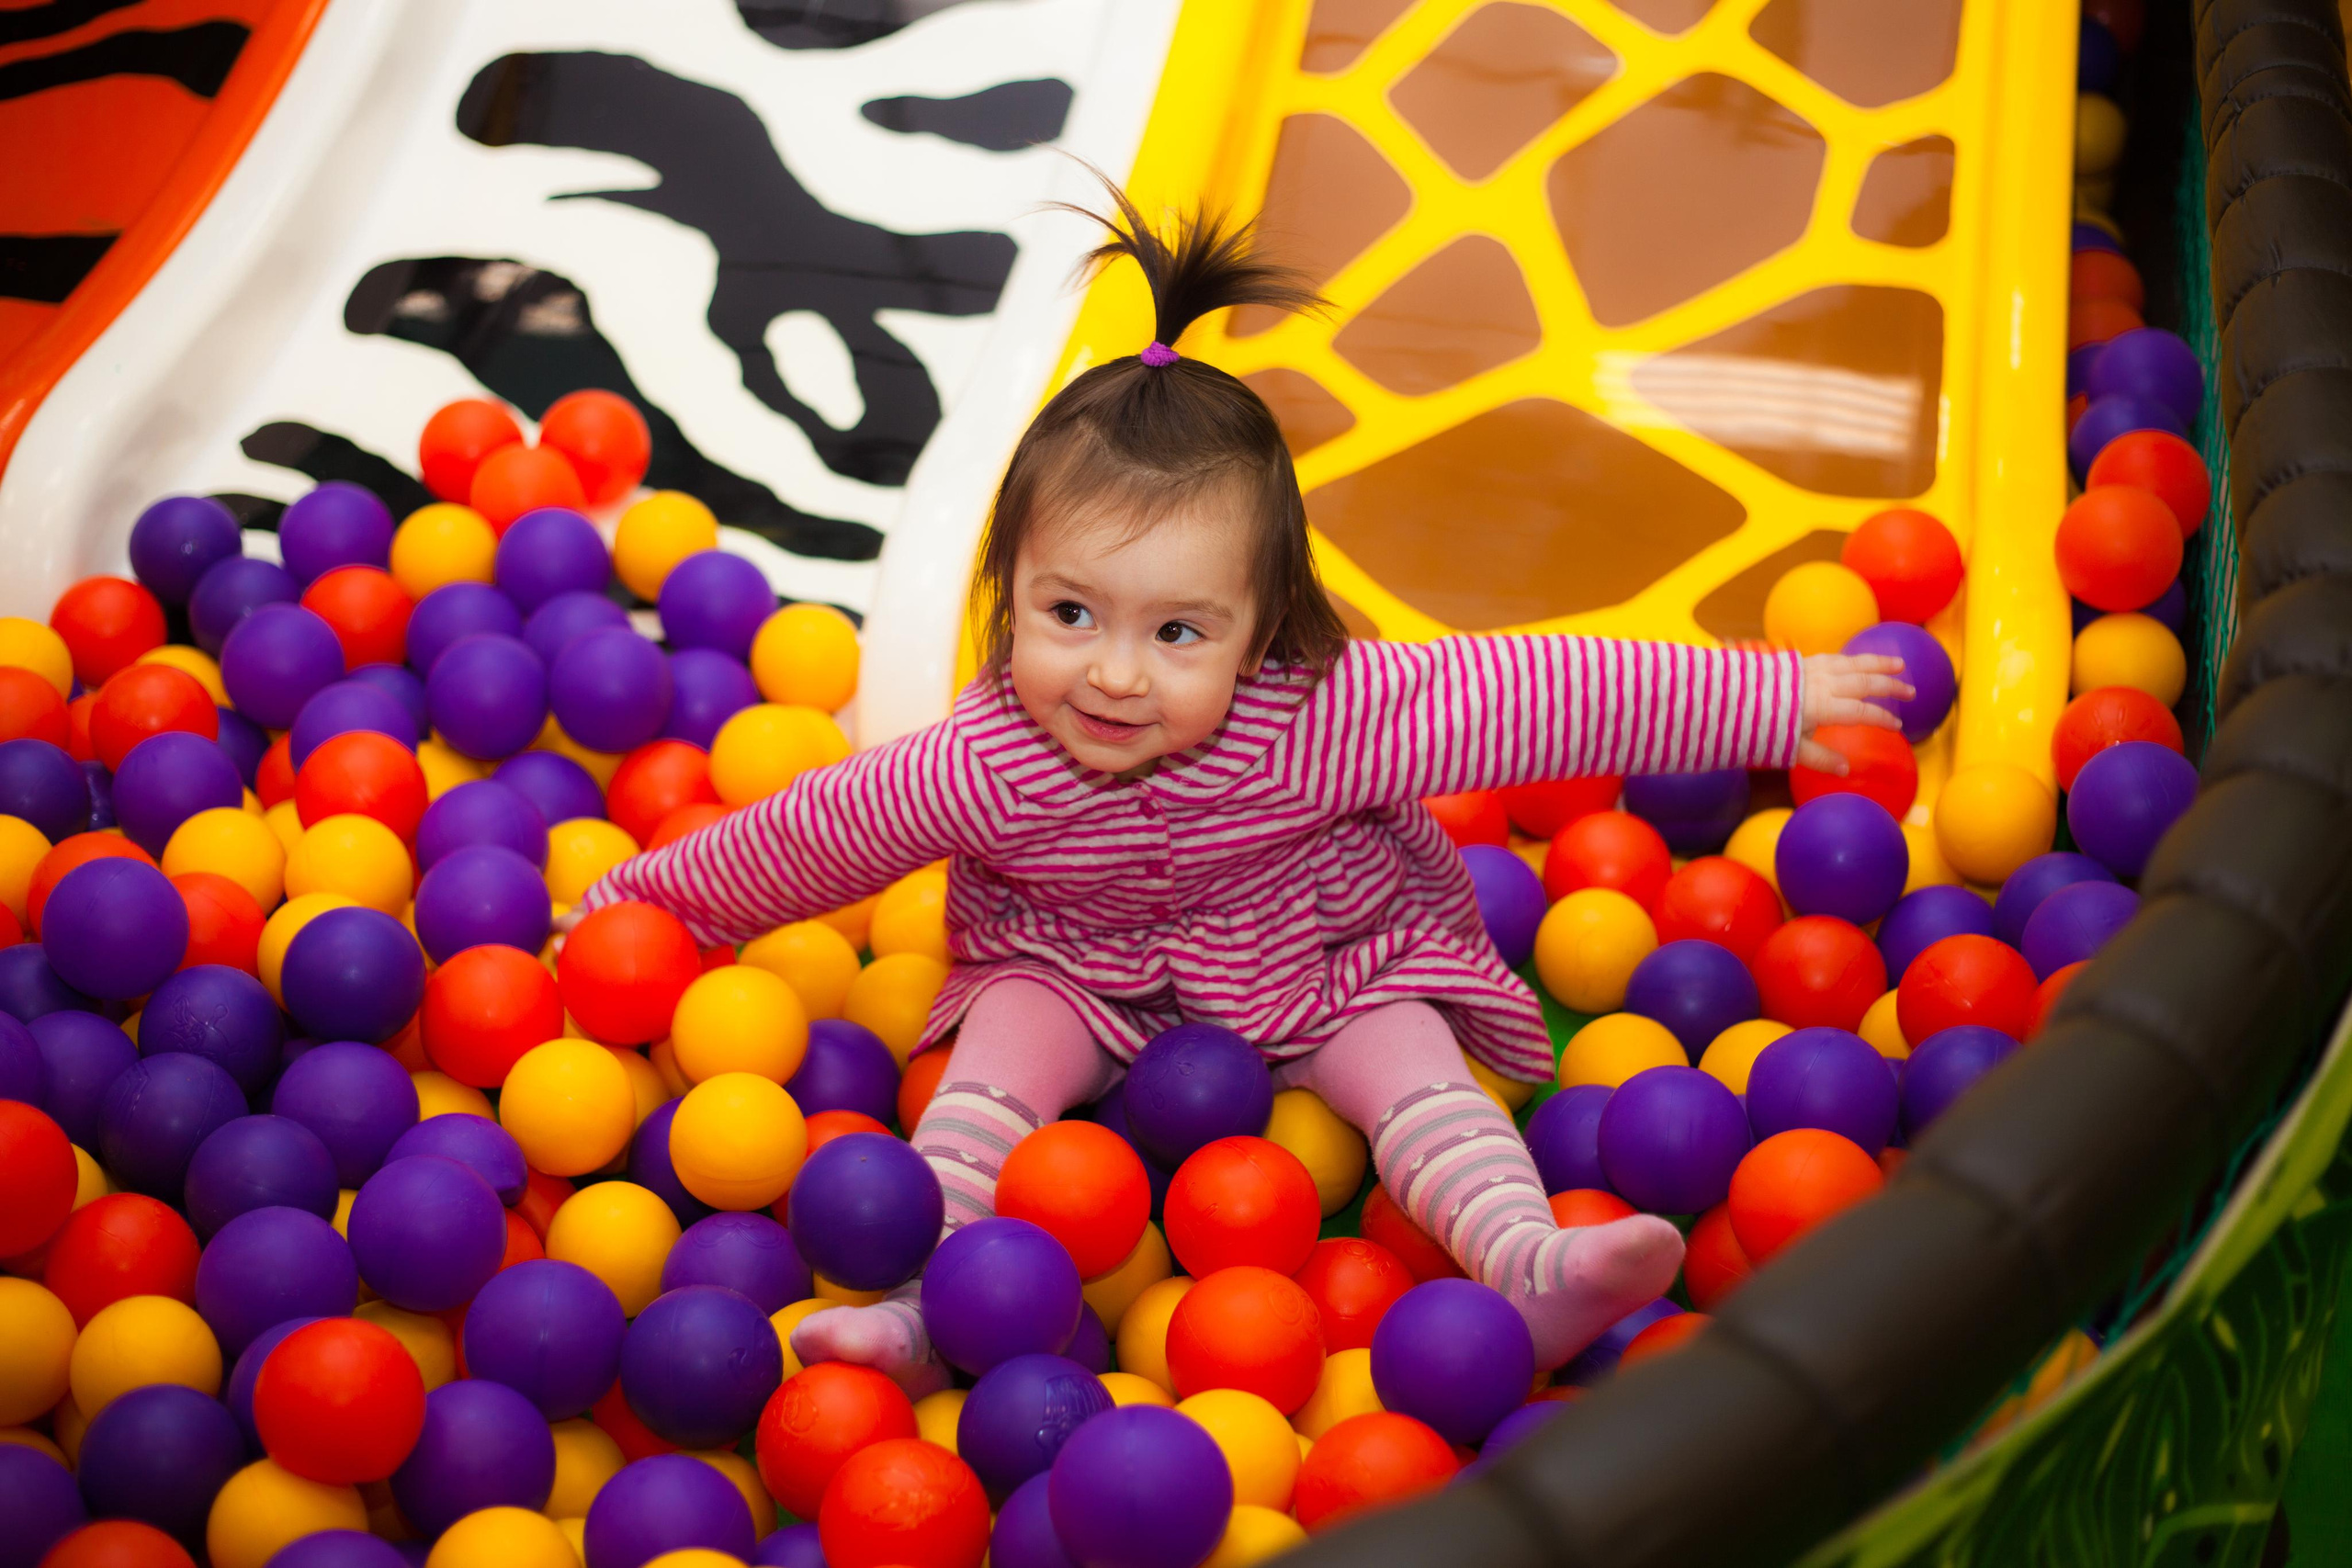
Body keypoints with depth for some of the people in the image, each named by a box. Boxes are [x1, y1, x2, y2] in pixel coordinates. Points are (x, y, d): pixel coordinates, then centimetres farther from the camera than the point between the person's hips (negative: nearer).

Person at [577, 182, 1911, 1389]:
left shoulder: (1320, 719, -33)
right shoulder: (986, 767, -29)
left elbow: (1524, 696, -29)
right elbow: (812, 834, -14)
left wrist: (1772, 701, -24)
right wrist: (645, 900, -3)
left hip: (1320, 960, 0)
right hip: (1078, 973, 0)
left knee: (1409, 1056, -21)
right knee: (1011, 1041, -23)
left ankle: (1529, 1263, -33)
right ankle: (921, 1297, -27)